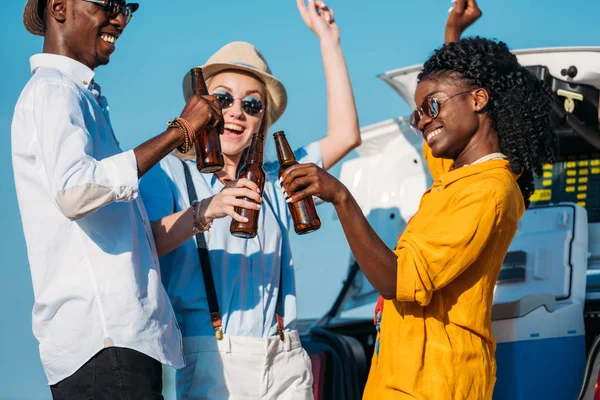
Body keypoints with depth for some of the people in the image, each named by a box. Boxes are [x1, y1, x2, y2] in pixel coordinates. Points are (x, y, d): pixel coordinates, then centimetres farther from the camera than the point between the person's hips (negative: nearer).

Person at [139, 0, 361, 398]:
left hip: (285, 360, 4)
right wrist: (204, 212, -29)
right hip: (212, 359, -4)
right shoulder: (171, 173, 5)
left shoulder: (273, 180, 19)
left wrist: (328, 39, 13)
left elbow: (345, 134, 11)